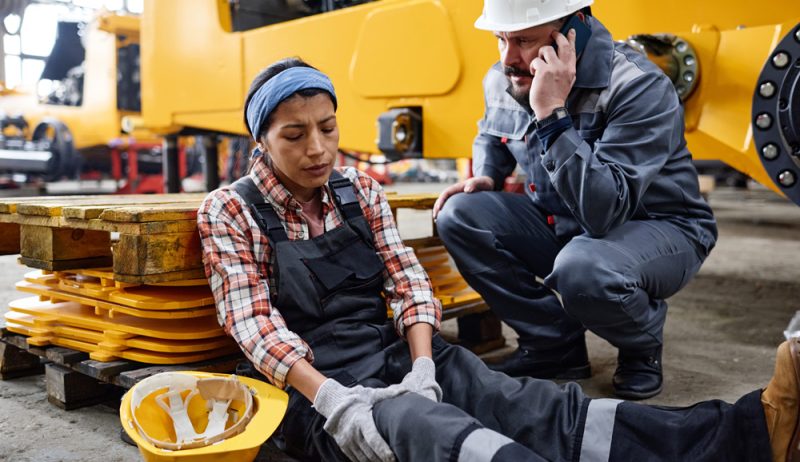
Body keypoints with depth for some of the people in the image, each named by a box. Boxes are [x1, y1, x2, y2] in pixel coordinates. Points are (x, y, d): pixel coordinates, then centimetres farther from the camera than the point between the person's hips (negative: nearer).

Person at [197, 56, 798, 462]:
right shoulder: (231, 212, 0)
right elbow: (252, 323, -9)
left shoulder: (361, 190, 12)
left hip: (397, 355, 5)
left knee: (543, 412, -19)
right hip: (315, 386, -5)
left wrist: (422, 369, -13)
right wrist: (332, 399, -22)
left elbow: (406, 279, 5)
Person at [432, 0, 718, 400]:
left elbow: (603, 212, -37)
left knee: (581, 270, -39)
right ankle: (555, 345, 0)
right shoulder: (501, 81, -7)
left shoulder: (639, 87, -27)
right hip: (561, 226, 6)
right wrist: (484, 177, -4)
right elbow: (490, 138, 19)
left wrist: (552, 114, -39)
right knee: (459, 216, -14)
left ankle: (643, 348, 0)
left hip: (659, 229, -6)